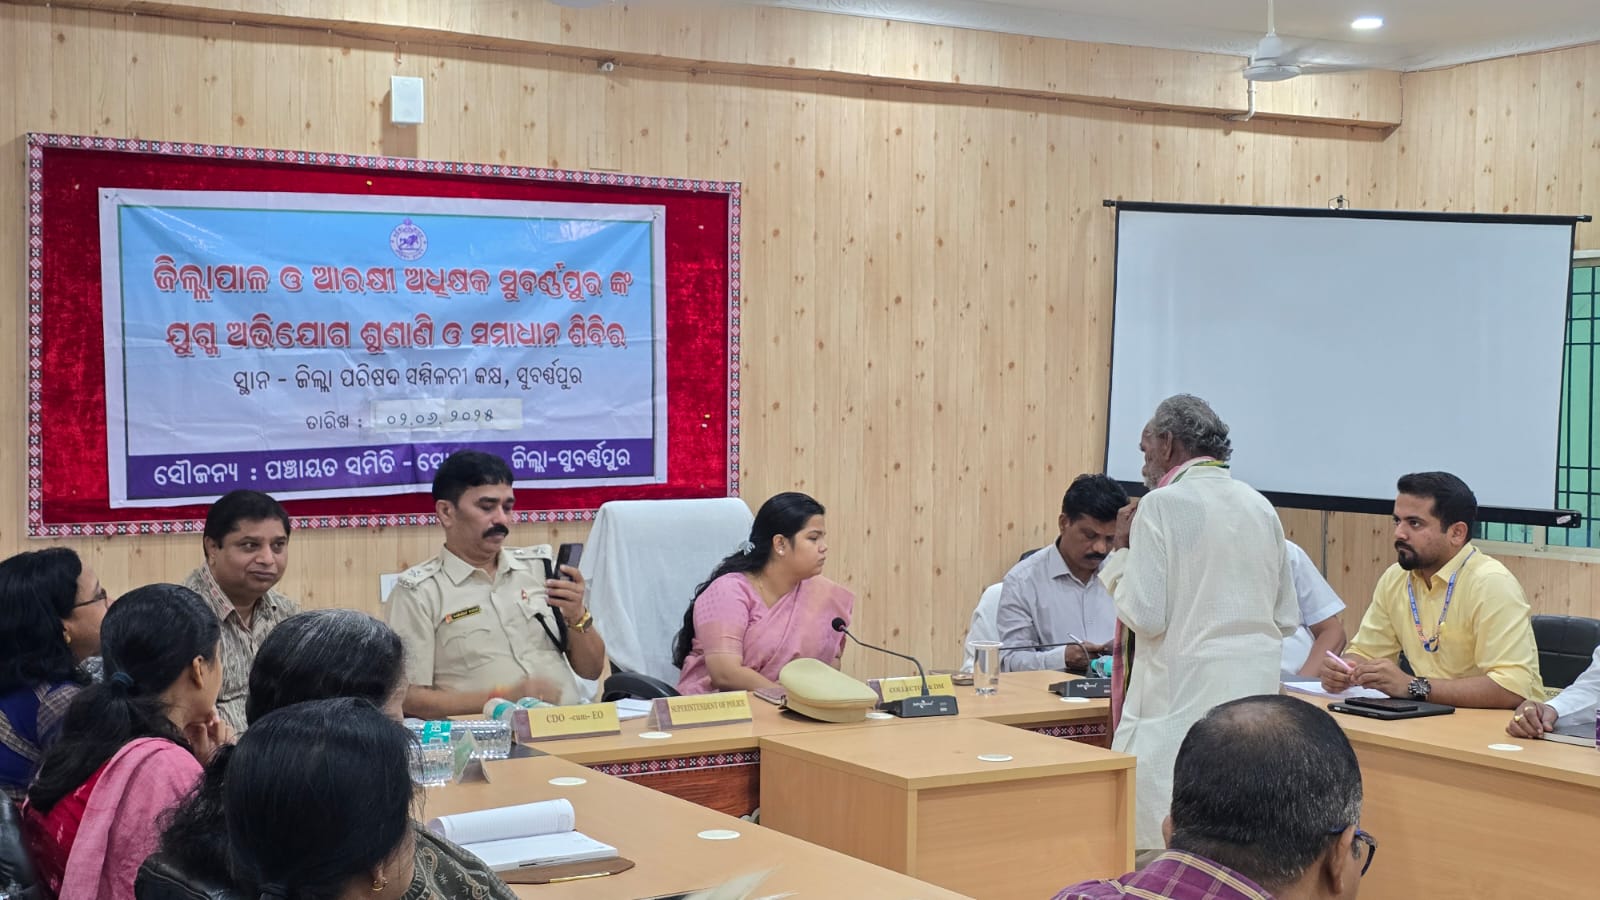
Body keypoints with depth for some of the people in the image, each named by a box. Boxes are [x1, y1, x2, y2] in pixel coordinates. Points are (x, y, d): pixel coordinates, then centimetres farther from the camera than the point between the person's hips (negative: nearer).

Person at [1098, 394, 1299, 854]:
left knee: (1162, 847, -1)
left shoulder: (1162, 506, -9)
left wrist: (1121, 551, 1)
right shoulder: (1261, 508, 9)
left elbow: (1145, 615, -13)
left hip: (1182, 696, -7)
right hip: (1254, 694, 7)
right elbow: (1287, 618, 14)